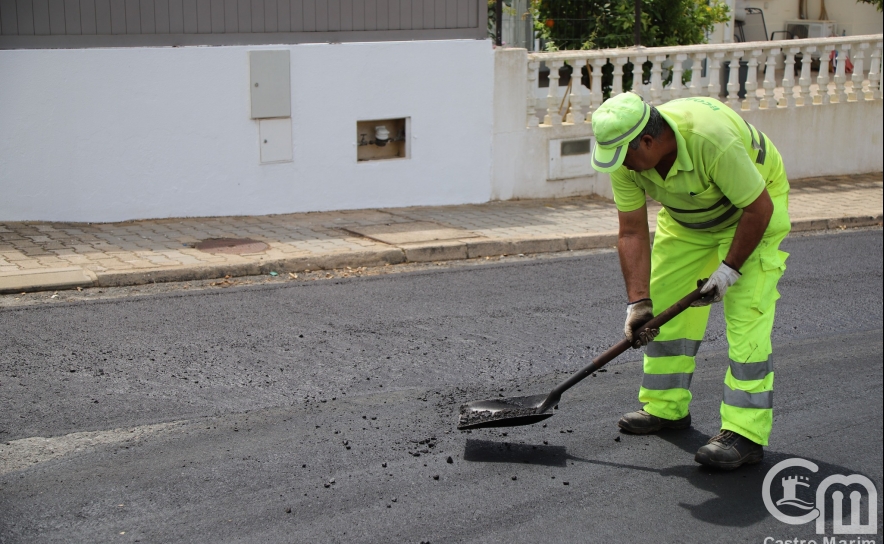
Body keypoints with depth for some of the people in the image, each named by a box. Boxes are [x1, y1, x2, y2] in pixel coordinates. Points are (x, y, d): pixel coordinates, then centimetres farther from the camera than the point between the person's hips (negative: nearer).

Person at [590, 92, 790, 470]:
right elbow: (632, 232, -16)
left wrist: (729, 269, -25)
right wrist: (638, 301, -20)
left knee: (746, 313, -16)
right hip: (685, 216, 7)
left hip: (754, 207, -6)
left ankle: (745, 433, -14)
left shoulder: (713, 140, -41)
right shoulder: (627, 158, -22)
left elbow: (759, 208, -29)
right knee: (665, 304, 7)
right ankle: (666, 407, 22)